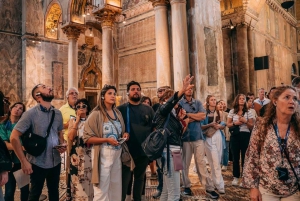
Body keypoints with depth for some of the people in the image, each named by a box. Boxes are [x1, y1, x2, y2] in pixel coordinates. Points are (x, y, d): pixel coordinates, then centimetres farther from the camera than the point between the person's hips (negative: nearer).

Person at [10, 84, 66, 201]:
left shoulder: (57, 113, 3)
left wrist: (62, 144, -4)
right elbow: (14, 137, -14)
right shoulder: (31, 113, -13)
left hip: (55, 161, 4)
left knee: (54, 191, 19)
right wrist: (24, 161, -15)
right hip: (38, 163, -4)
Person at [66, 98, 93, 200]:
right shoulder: (73, 120, 5)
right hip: (76, 154, 0)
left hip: (88, 154, 1)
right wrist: (77, 121, -10)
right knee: (76, 179, 5)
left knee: (88, 179, 5)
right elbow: (70, 137, -11)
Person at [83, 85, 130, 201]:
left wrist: (125, 135, 0)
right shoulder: (96, 114, -9)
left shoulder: (118, 113, 10)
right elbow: (87, 138, -13)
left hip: (117, 154, 6)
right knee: (102, 189, 2)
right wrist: (107, 140, -21)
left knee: (116, 188, 15)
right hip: (103, 155, -6)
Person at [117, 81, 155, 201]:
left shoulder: (148, 110, 7)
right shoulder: (121, 109, -1)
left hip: (144, 150, 4)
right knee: (124, 179, 5)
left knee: (140, 177, 18)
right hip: (127, 151, -3)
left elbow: (155, 128, 9)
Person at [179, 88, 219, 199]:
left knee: (201, 162, 3)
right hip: (185, 136, -1)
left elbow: (203, 116, -3)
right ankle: (187, 186, 20)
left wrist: (188, 115, -6)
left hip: (198, 136, 1)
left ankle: (209, 188, 9)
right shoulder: (179, 103, 3)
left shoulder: (198, 103, 11)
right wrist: (195, 117, -7)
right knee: (185, 163, 8)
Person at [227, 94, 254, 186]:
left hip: (245, 135, -1)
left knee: (245, 156, 3)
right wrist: (235, 123, -13)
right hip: (235, 135, 1)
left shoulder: (248, 112, 2)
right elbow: (228, 124, 5)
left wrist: (245, 121, -15)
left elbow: (252, 126, 2)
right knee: (235, 157, 7)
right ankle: (236, 177, 17)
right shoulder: (232, 111, 4)